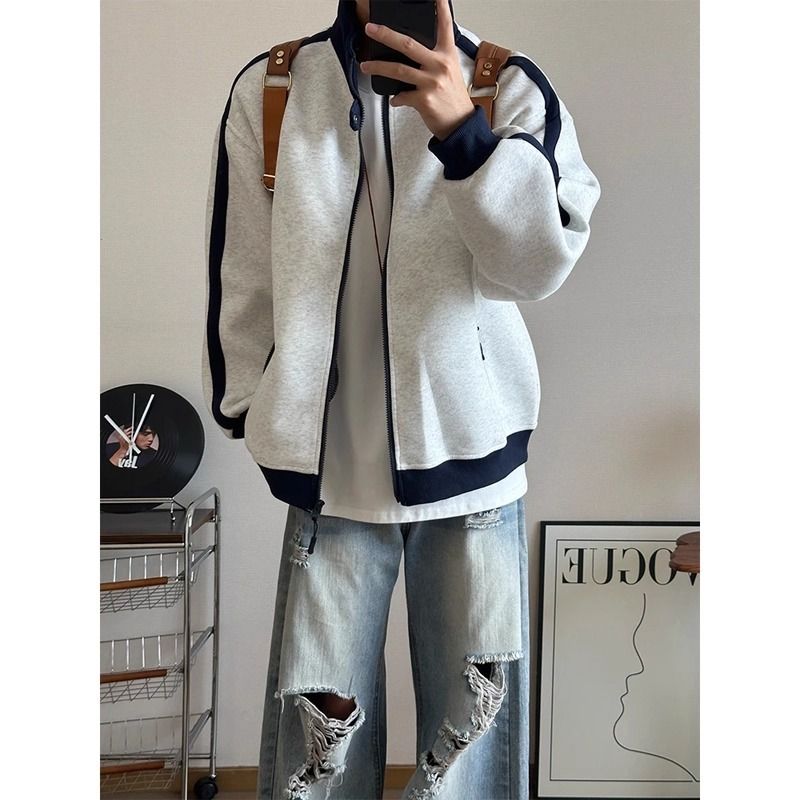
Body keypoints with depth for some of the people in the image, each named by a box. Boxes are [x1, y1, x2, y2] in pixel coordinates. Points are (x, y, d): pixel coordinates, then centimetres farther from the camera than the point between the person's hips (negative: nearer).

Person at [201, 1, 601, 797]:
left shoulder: (511, 87, 0)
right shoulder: (269, 89, 3)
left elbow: (544, 261, -12)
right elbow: (240, 273, 7)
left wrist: (463, 130, -25)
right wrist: (247, 409, 9)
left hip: (471, 451, 0)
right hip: (332, 458, 1)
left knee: (474, 713, 9)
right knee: (319, 725, 5)